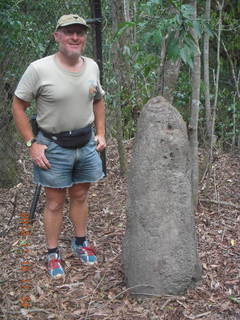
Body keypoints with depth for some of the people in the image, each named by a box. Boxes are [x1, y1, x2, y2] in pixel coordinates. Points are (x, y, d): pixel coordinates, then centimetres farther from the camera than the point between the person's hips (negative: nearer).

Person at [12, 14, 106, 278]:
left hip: (86, 144, 4)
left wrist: (101, 133, 8)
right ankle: (53, 254, 23)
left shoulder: (92, 66, 0)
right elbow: (18, 106, -9)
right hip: (53, 147, -4)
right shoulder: (39, 69, -16)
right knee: (55, 202, 6)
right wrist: (31, 143, -13)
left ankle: (80, 243, 37)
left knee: (80, 196, 17)